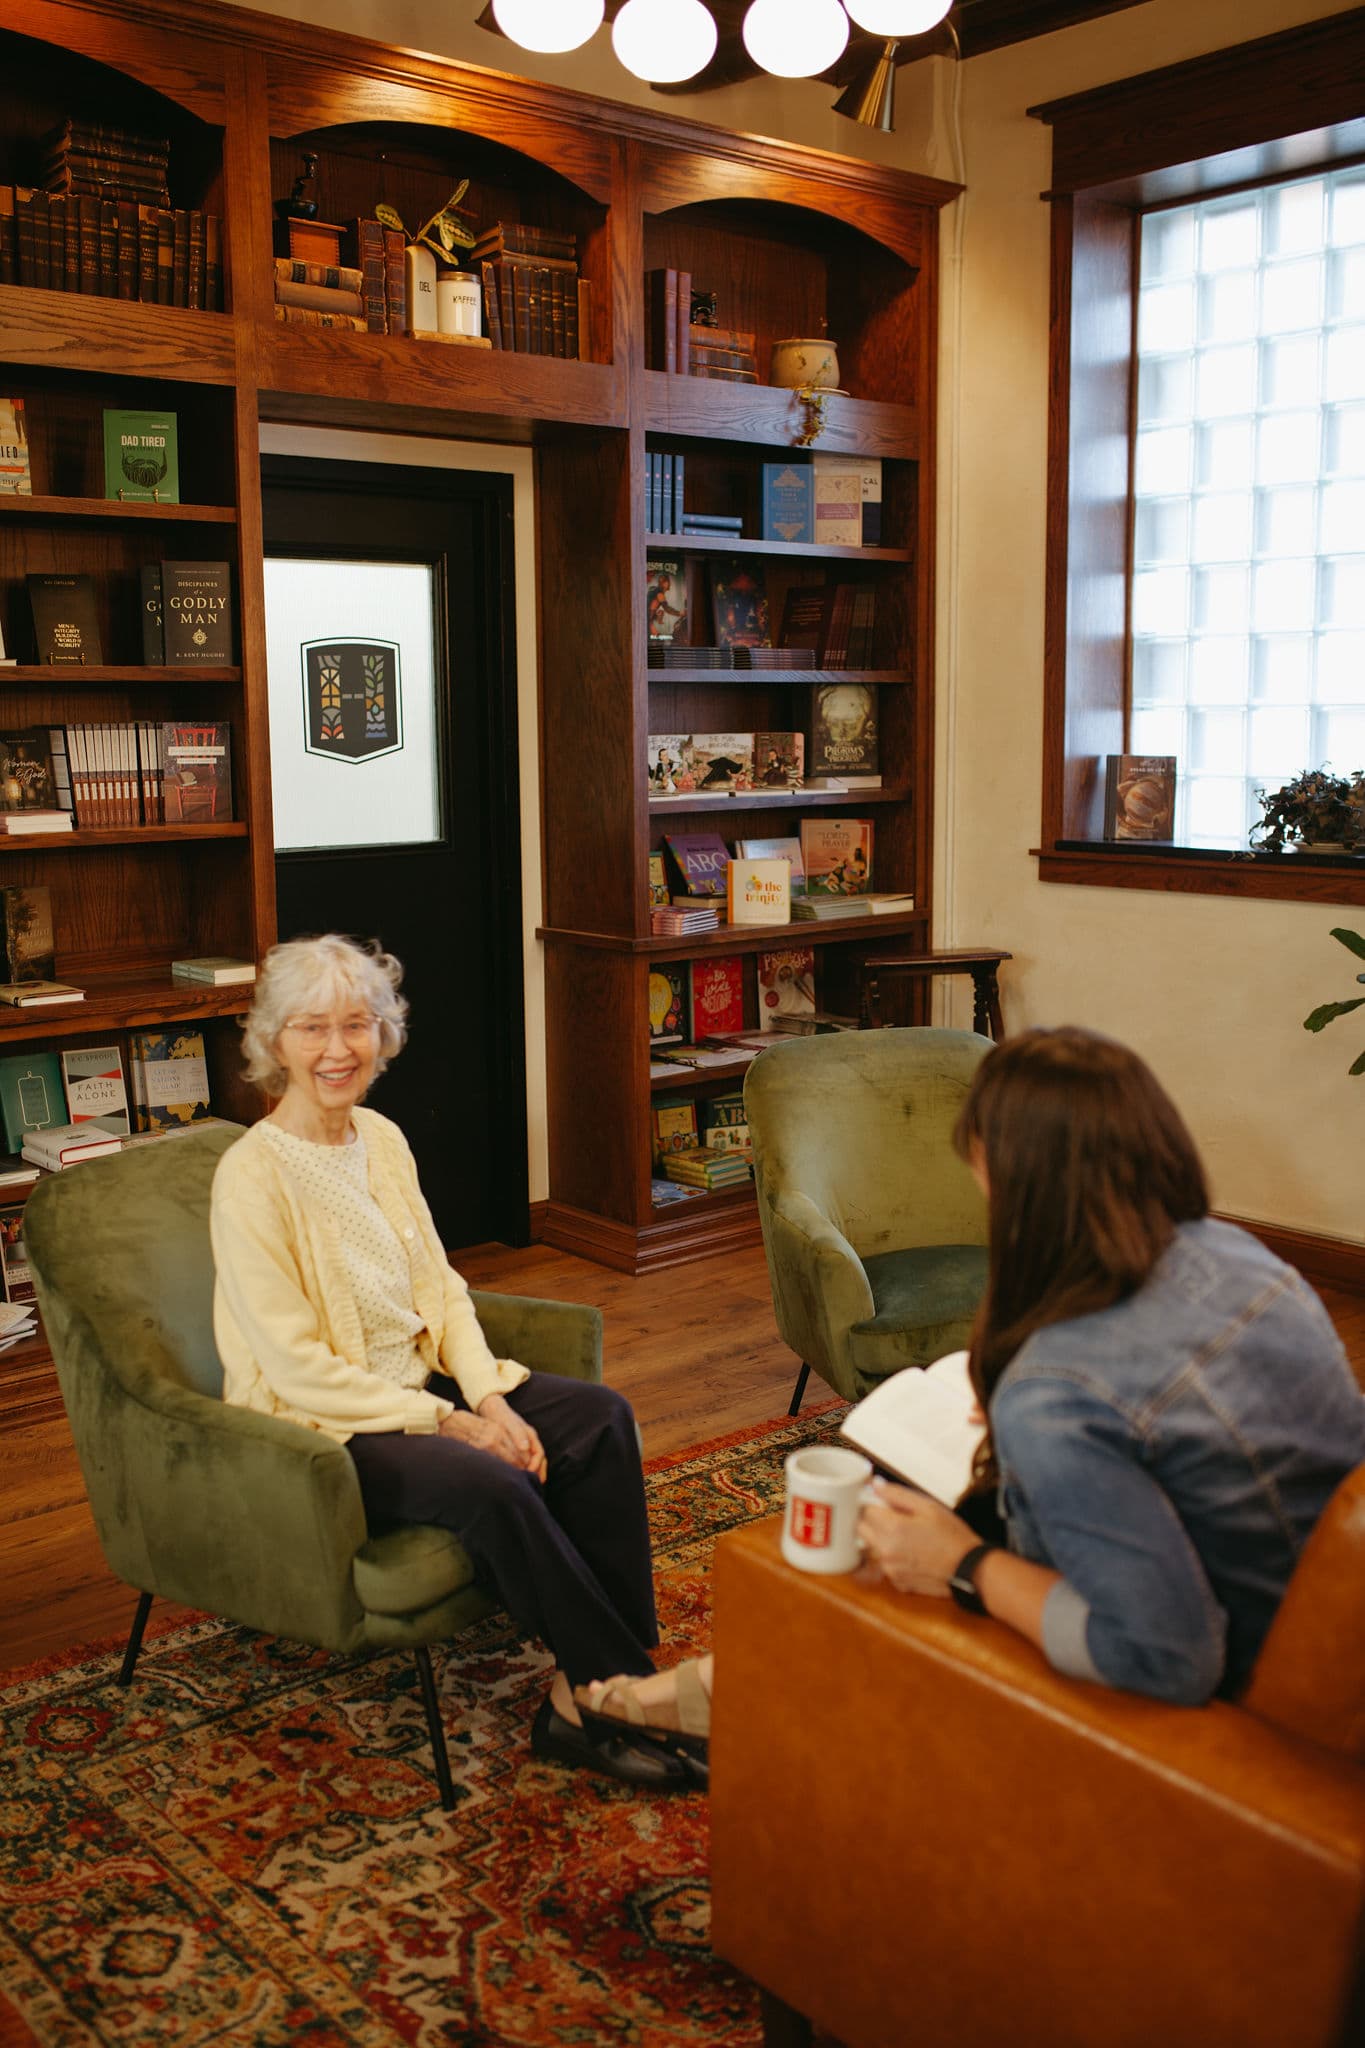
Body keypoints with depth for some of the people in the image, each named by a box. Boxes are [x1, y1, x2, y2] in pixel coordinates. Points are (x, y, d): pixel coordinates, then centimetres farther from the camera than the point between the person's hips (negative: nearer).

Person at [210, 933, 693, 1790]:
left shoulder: (382, 1139, 5)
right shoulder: (252, 1175, -17)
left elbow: (442, 1290, 8)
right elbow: (300, 1369, -19)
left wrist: (492, 1398, -8)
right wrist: (448, 1424, -18)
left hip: (418, 1382, 8)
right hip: (318, 1428, -7)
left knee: (602, 1417, -13)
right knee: (494, 1485, -31)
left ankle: (585, 1694, -12)